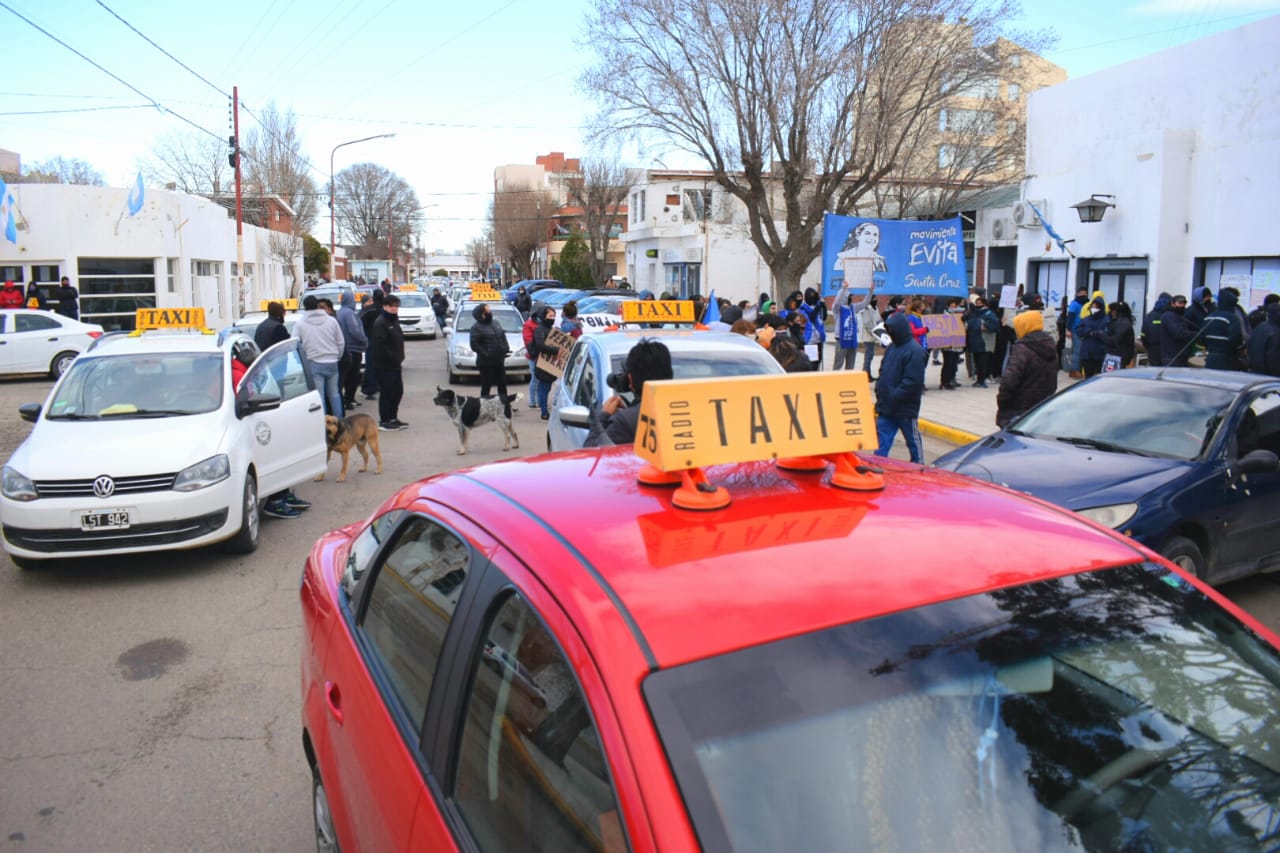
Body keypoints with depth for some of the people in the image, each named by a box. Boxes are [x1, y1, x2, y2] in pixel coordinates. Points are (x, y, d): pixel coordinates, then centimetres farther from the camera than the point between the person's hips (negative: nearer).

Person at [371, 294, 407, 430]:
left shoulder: (394, 320, 16)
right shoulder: (380, 323, -14)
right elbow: (379, 345, -23)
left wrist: (399, 358, 10)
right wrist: (395, 358, -19)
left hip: (395, 364, 9)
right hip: (385, 365, -9)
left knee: (398, 391, 14)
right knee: (387, 392, -4)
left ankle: (392, 418, 25)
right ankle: (384, 422, 5)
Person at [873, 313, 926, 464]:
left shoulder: (915, 351, -16)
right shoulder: (892, 348, 10)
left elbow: (913, 381, -21)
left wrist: (894, 396, -21)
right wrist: (880, 390, 4)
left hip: (905, 408, -7)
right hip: (886, 406, 7)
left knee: (913, 440, 9)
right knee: (882, 440, 6)